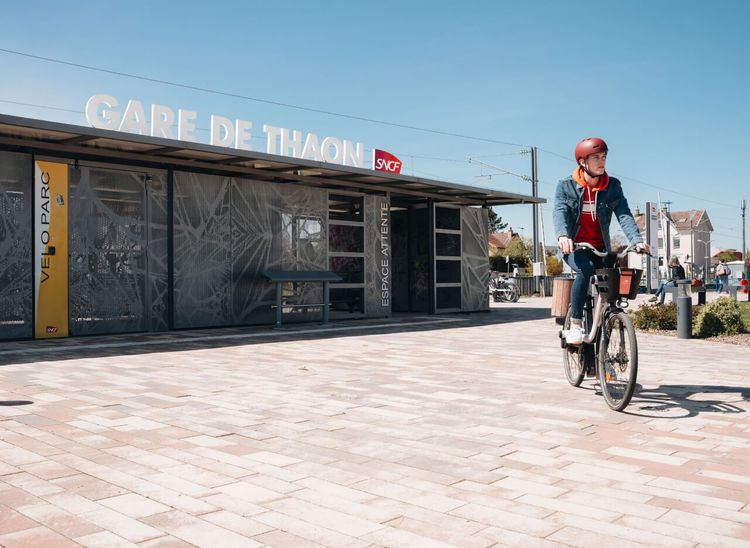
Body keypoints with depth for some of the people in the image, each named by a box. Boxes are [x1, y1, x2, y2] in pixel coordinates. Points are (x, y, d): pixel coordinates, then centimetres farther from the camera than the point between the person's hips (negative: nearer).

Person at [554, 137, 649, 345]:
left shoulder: (613, 186, 3)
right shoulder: (566, 186, -2)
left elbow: (624, 214, -10)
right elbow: (560, 211, -17)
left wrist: (637, 240, -28)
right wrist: (563, 235, -39)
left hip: (600, 248, 3)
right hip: (574, 246, -3)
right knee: (585, 269, -34)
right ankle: (575, 324, -26)